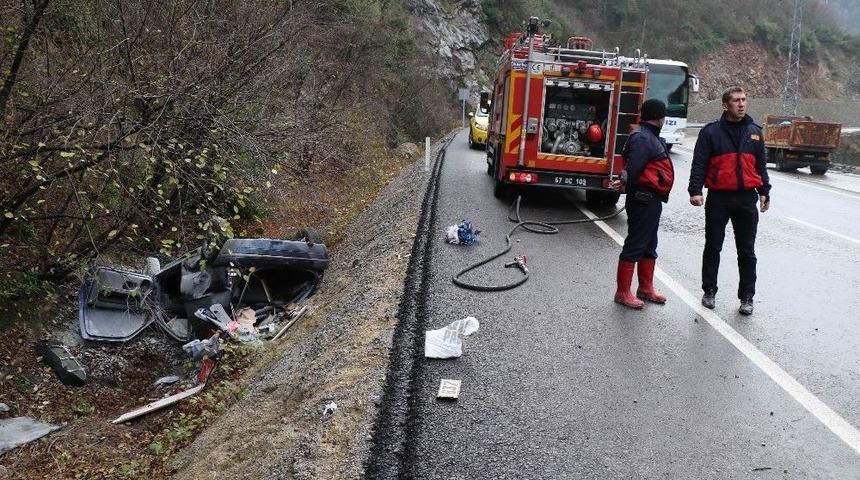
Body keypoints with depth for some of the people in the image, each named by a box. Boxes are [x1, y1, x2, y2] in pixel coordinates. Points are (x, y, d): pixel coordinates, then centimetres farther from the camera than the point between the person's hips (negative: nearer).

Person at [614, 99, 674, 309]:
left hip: (652, 201, 11)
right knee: (634, 246, -5)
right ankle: (623, 292, 2)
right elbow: (632, 169, -24)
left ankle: (646, 288, 29)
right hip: (644, 200, -11)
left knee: (649, 246, 18)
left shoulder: (650, 137, 17)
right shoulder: (642, 138, -17)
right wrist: (634, 193, -11)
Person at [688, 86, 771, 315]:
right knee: (712, 248, 8)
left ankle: (747, 297, 17)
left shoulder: (754, 132, 9)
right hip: (718, 198, -3)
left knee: (747, 252, 8)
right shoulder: (711, 131, -2)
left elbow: (760, 165, 16)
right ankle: (709, 291, 22)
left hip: (747, 199, 3)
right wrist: (695, 191, -15)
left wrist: (764, 192, 14)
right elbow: (699, 163, -6)